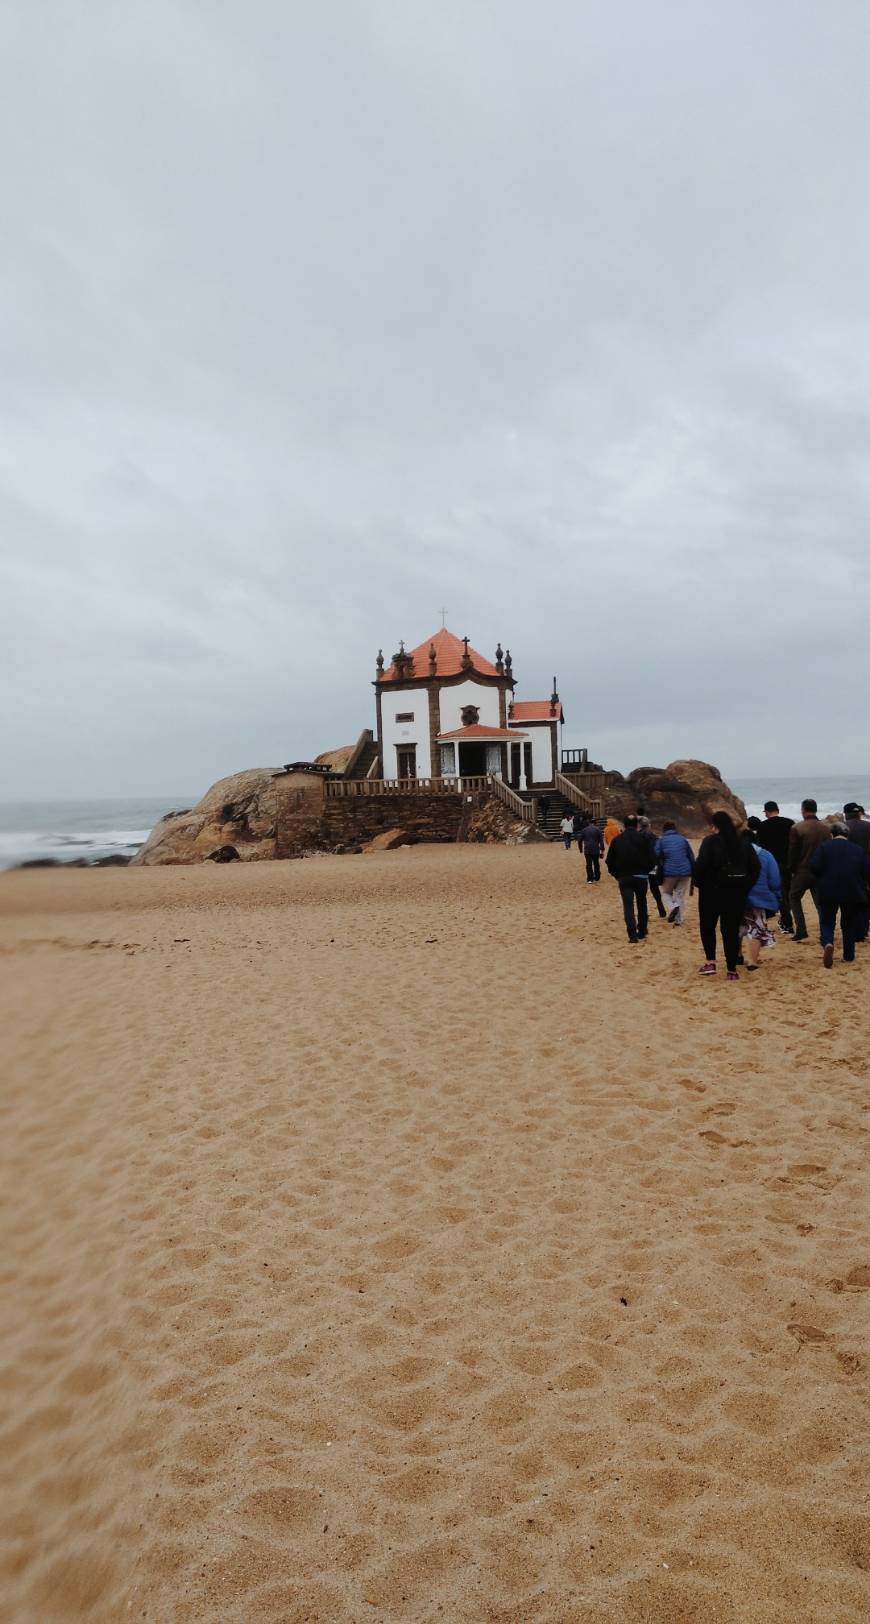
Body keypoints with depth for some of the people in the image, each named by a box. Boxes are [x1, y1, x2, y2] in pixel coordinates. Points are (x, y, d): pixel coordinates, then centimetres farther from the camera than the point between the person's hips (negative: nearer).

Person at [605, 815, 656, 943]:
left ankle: (633, 935, -11)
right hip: (641, 876, 0)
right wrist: (646, 871, 8)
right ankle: (642, 931, 24)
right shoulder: (644, 838, -2)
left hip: (623, 878, 0)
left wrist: (617, 875, 14)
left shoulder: (616, 840, 3)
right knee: (642, 904, 16)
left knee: (628, 906, 0)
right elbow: (652, 858, -6)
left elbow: (610, 861, 4)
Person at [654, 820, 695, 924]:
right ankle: (678, 919, 4)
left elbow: (657, 857, -3)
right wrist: (693, 872, 13)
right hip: (685, 871, 2)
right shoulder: (682, 838, 12)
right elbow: (691, 856, 10)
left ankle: (673, 906, -14)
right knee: (681, 895, 11)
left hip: (669, 872, -2)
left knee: (666, 892, 15)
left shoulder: (661, 840, 4)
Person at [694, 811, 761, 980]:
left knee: (708, 926, 14)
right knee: (732, 929, 7)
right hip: (737, 890, 3)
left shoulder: (710, 841, -9)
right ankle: (732, 969, 5)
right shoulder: (744, 841, 6)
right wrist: (747, 886, 10)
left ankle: (710, 962, 3)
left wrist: (700, 883, -2)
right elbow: (755, 866, 3)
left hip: (713, 890, -3)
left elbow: (701, 865, -17)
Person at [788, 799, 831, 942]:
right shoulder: (826, 828, -1)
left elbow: (792, 852, -8)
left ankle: (801, 932, 3)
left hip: (802, 871, -3)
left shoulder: (796, 828, -12)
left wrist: (791, 869, 5)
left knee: (794, 898, 14)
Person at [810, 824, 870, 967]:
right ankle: (848, 957, 15)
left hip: (828, 892, -2)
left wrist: (820, 881, 8)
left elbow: (814, 866, -10)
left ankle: (827, 943, -22)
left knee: (826, 922, 7)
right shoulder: (858, 849, 6)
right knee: (850, 924, 14)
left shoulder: (823, 846, 0)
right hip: (853, 893, 2)